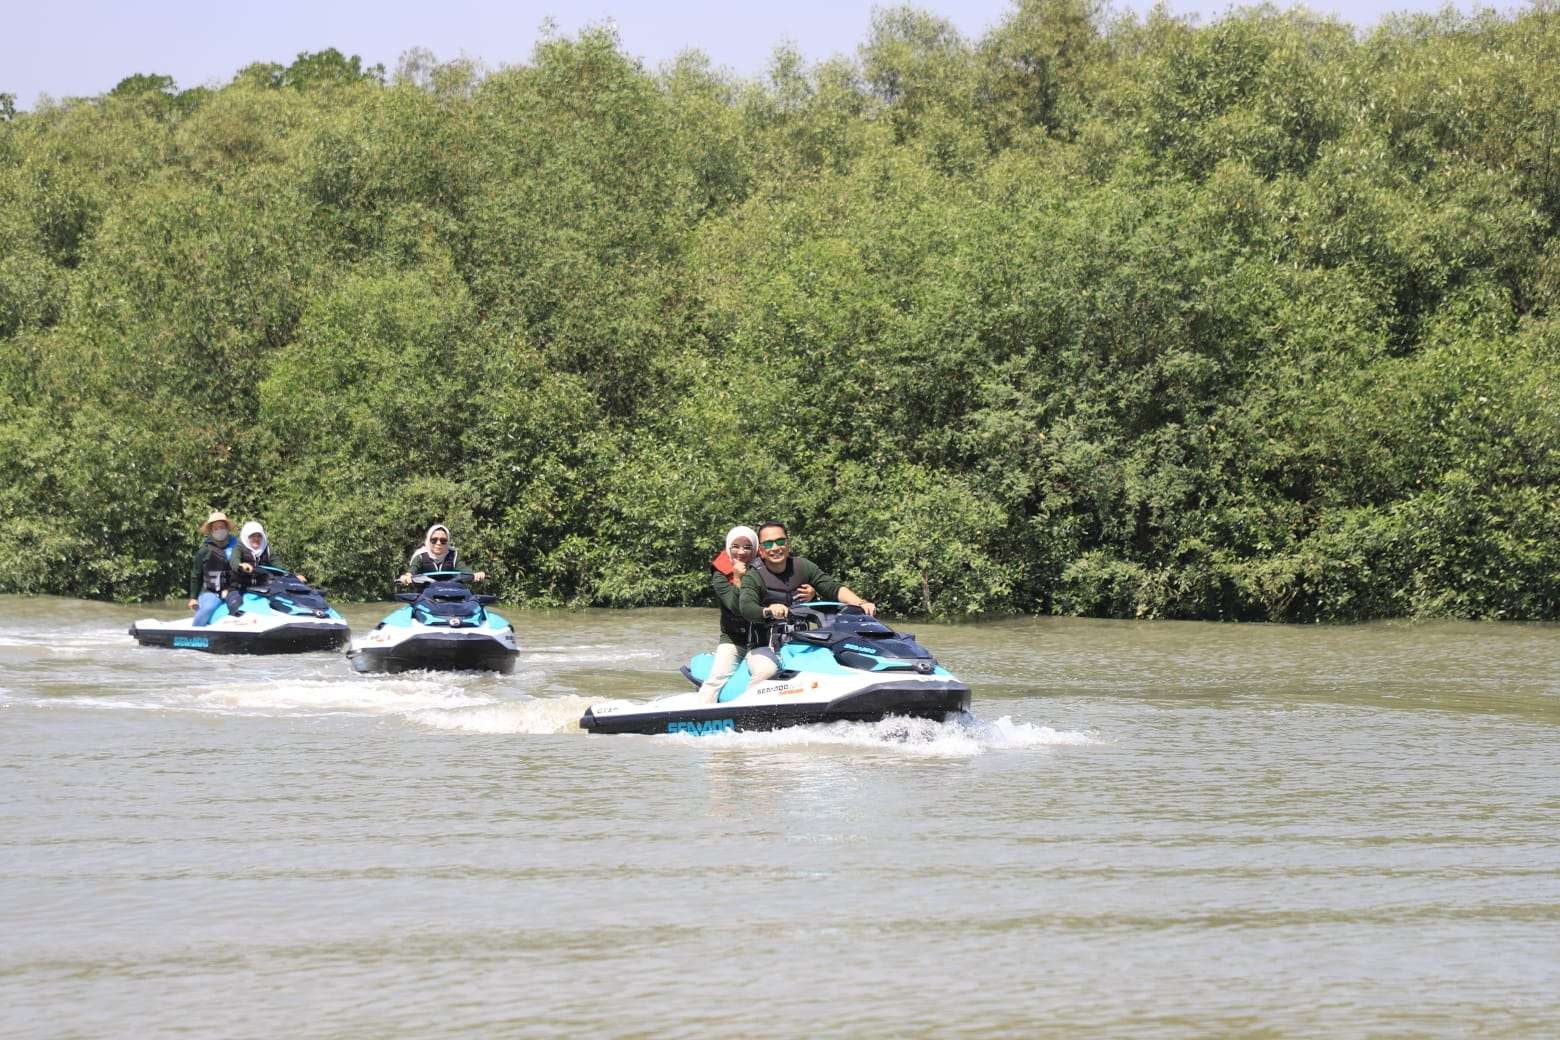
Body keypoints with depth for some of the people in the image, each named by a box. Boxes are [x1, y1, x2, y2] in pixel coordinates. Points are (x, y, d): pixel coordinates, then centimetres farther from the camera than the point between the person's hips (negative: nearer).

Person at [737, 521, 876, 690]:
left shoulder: (803, 567, 6)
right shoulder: (753, 577, -8)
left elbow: (832, 587, -4)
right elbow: (746, 606, -26)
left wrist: (860, 603, -23)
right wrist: (768, 611, -49)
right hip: (765, 649, -4)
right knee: (766, 670, -35)